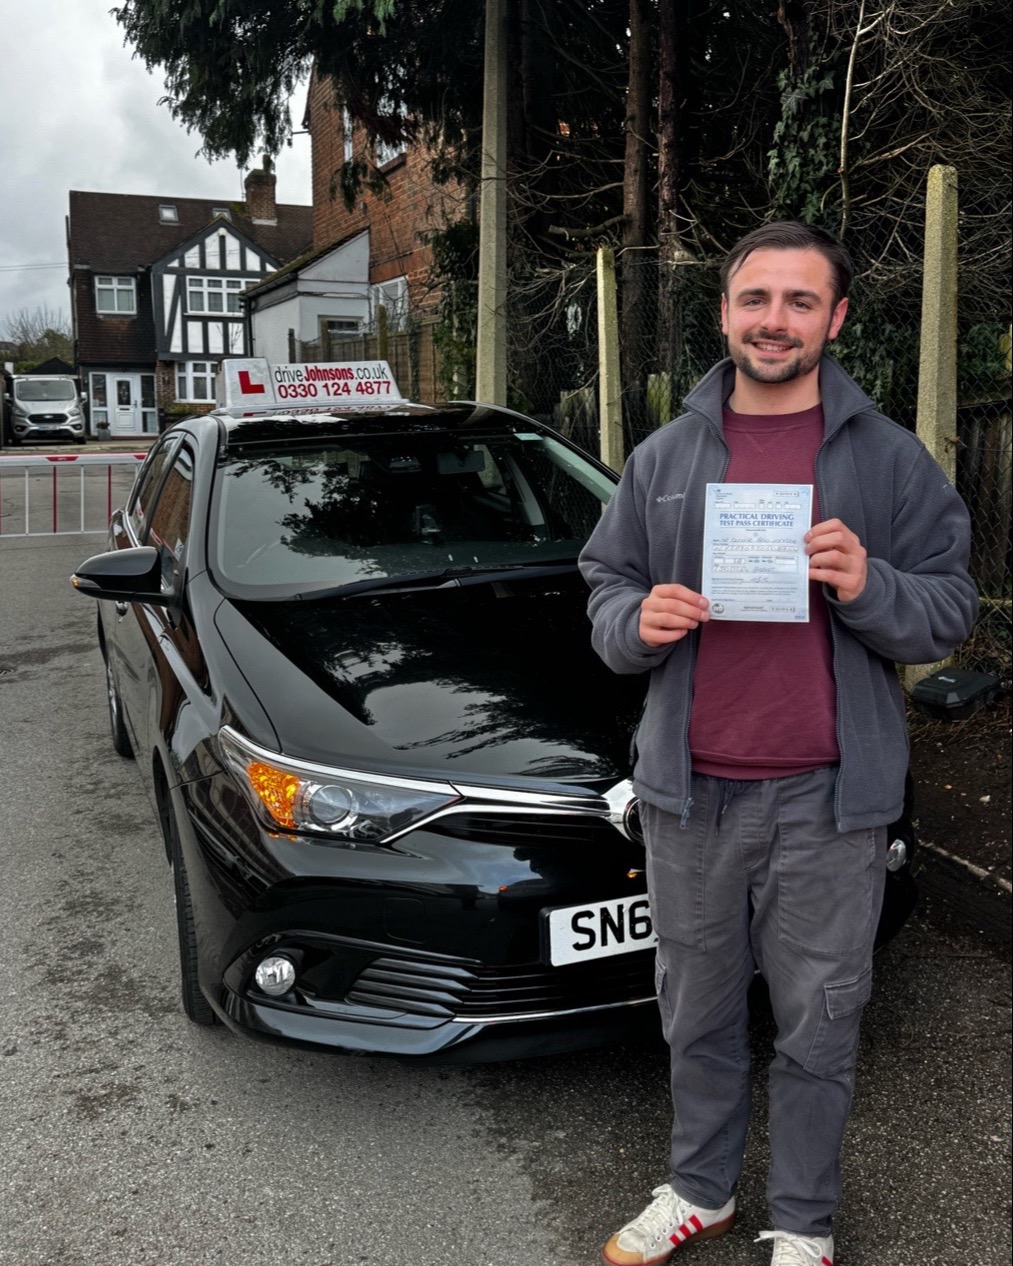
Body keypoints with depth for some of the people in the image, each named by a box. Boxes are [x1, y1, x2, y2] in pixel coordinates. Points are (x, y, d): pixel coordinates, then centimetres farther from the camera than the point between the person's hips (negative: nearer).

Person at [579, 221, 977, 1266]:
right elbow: (605, 586, 12)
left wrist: (867, 587, -20)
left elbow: (949, 612, 0)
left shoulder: (888, 457, 0)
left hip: (828, 797, -2)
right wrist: (637, 622, -11)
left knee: (818, 1024, 10)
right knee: (697, 1012, 16)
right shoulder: (664, 456, 8)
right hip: (689, 790, 2)